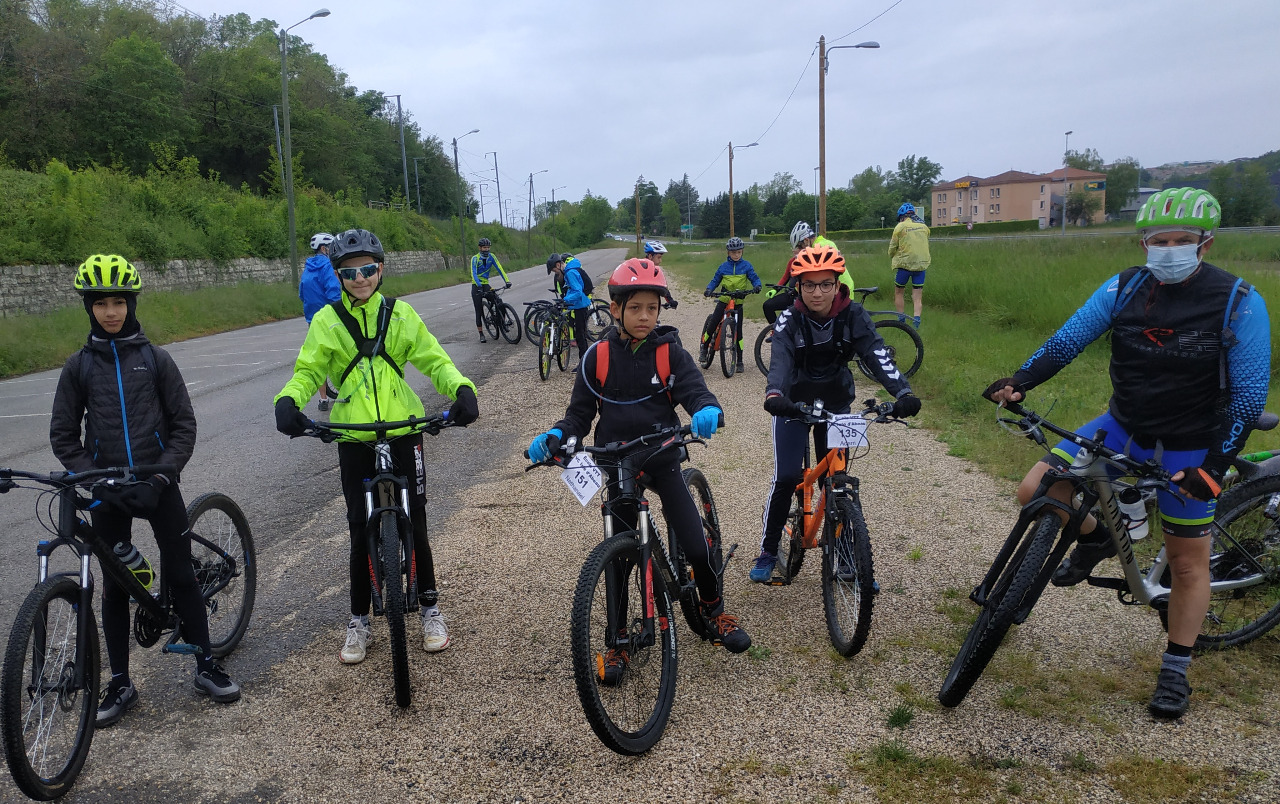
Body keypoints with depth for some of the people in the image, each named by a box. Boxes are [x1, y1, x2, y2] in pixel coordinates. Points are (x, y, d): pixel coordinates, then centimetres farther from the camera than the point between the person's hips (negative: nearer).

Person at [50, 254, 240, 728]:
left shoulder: (155, 359, 0)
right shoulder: (79, 365, 2)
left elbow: (184, 425, -1)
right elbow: (63, 435, 4)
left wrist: (162, 475, -13)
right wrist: (92, 479, -10)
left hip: (157, 486, -1)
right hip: (107, 492, 1)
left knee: (180, 574, 3)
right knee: (115, 585, 8)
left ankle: (206, 667, 16)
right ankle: (120, 684, 19)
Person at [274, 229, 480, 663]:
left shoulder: (400, 315, 4)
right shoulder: (326, 321, 2)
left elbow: (435, 361, 4)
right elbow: (307, 372, 1)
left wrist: (462, 388, -16)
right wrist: (288, 401, -21)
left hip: (404, 432, 0)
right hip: (354, 439, 0)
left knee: (414, 524, 5)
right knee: (361, 531, 5)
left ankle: (430, 608, 24)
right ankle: (359, 620, 22)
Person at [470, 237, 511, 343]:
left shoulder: (491, 257, -1)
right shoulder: (475, 258, -12)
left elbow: (499, 269, -10)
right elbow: (474, 273, -24)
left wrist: (507, 280, -23)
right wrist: (479, 285, -39)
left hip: (486, 284, 3)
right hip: (476, 286, -3)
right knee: (479, 311, -3)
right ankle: (481, 334, 3)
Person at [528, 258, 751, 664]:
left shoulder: (669, 350, -5)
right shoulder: (598, 356, -4)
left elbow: (695, 390, -15)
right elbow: (580, 413, 0)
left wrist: (708, 410, -38)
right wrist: (554, 437, -20)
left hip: (662, 459, 0)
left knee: (696, 547, -5)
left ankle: (715, 610, 24)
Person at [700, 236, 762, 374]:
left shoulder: (746, 265, 0)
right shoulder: (723, 266, 3)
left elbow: (754, 278, -1)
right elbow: (715, 280, 8)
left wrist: (756, 286, -23)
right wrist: (709, 289, -12)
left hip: (738, 302, -1)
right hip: (723, 300, 1)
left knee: (738, 331, -1)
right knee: (712, 325, -10)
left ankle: (739, 361, 6)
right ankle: (704, 349, 13)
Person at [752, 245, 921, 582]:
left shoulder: (853, 315, -15)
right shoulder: (789, 320, -19)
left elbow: (876, 354, -28)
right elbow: (780, 361, -34)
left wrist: (903, 392, -46)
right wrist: (774, 394, -57)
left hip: (836, 404, 2)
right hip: (793, 404, -2)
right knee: (786, 477, -12)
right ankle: (768, 552, 6)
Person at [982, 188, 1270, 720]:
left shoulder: (1239, 303, -16)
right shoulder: (1123, 289, -7)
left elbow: (1249, 394, -15)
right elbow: (1067, 341, -9)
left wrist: (1214, 467, -22)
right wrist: (1020, 381, -26)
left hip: (1188, 448, -3)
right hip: (1123, 427, 3)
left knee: (1189, 561, 6)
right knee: (1035, 490, -12)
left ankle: (1175, 671, 25)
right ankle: (1096, 539, 20)